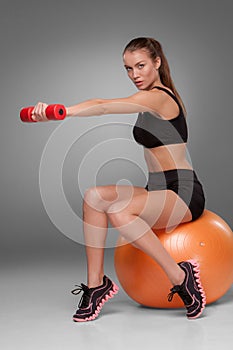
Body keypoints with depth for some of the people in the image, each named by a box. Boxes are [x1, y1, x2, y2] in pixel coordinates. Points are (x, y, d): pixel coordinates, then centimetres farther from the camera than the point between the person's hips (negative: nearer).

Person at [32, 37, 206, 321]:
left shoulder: (158, 97, -14)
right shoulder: (153, 98, 16)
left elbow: (103, 106, -30)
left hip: (184, 193, -9)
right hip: (160, 190, 9)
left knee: (119, 211, -35)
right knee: (95, 195, -13)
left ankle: (179, 276, -22)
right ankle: (96, 283, -11)